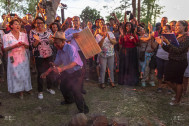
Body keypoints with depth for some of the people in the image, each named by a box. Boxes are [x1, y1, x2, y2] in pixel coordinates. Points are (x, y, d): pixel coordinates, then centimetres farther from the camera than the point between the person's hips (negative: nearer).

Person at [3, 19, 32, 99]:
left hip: (23, 58, 2)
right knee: (15, 75, 0)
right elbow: (6, 49, -4)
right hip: (13, 58, -2)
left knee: (24, 74, 3)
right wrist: (15, 46, -20)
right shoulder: (6, 36, -1)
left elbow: (27, 47, 8)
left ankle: (25, 88, 17)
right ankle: (19, 90, 14)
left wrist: (24, 44, -15)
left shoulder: (24, 35, 6)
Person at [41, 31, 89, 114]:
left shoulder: (70, 48, -26)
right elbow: (56, 63, 11)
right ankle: (69, 100, 48)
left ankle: (83, 109, 0)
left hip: (77, 72, -8)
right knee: (63, 87, 17)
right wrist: (47, 72, 10)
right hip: (68, 72, 8)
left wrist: (62, 69, -52)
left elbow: (74, 62, -40)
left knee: (75, 90, -19)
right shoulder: (59, 51, -1)